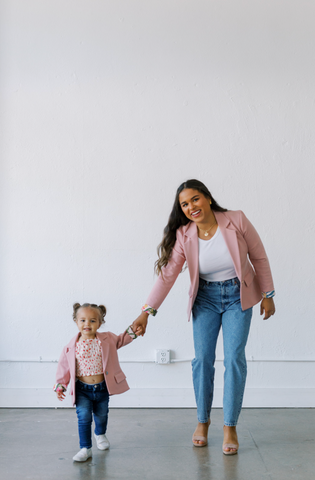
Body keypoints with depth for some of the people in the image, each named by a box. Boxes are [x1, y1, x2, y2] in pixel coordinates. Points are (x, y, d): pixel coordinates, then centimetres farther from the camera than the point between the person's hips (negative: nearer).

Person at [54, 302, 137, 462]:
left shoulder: (107, 339, -6)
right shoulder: (72, 346, -9)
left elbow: (122, 340, 9)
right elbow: (64, 367, -2)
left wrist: (132, 331, -7)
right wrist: (60, 385, -3)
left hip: (102, 388, 2)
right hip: (82, 390, -2)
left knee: (101, 415, 19)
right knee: (84, 417, -10)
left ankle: (100, 434, 49)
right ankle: (85, 448, 3)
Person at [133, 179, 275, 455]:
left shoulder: (237, 221, -18)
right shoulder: (184, 236, -13)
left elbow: (259, 257, -6)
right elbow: (167, 275, -14)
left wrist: (267, 294, -3)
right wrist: (146, 312, -20)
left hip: (237, 296, -1)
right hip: (205, 298, 2)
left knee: (234, 359, -6)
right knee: (202, 359, -2)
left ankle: (230, 427, 7)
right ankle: (203, 421, 18)